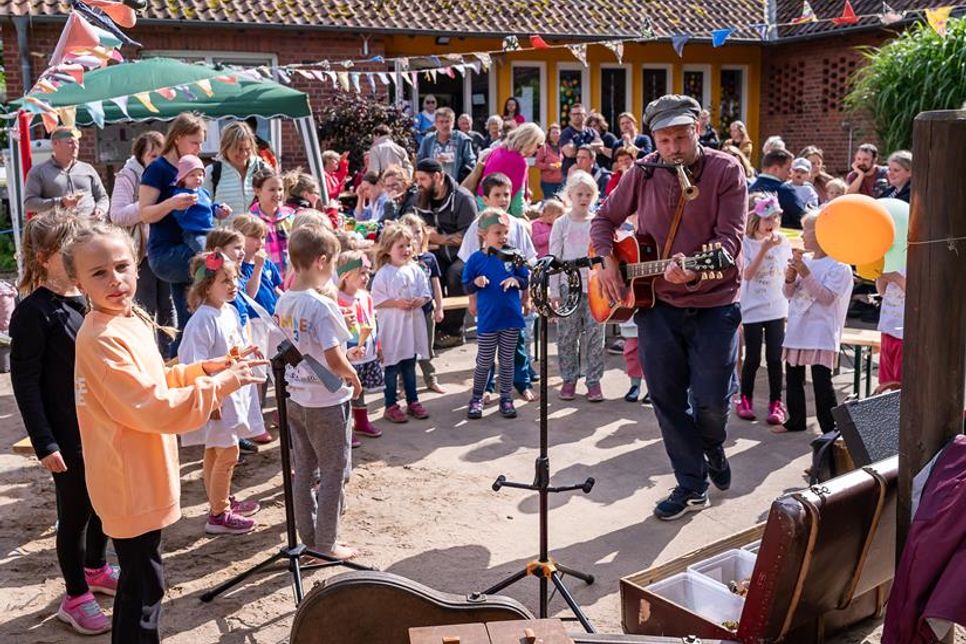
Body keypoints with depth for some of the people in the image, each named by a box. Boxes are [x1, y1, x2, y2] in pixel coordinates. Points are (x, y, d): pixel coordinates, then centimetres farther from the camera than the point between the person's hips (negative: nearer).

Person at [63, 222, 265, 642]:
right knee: (143, 584, 3)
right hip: (132, 485, -10)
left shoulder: (127, 323, 7)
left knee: (139, 579, 24)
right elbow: (152, 409, -28)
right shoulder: (103, 339, -25)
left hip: (136, 479, 10)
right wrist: (218, 387, -23)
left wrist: (202, 370, 6)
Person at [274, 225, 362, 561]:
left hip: (295, 398, 8)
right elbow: (335, 360, -25)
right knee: (333, 474, 7)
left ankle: (309, 538, 27)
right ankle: (326, 544, 15)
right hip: (326, 401, -7)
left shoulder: (283, 302, 3)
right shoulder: (321, 306, -21)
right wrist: (354, 378, -6)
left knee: (304, 473, 16)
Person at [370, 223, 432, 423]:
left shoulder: (415, 270, 3)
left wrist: (420, 300, -12)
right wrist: (396, 303, -20)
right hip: (392, 327, -4)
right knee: (392, 367, 4)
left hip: (413, 325, 5)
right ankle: (390, 406, 15)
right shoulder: (383, 274, -11)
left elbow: (426, 293, 8)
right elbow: (376, 300, -11)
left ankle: (413, 401, 28)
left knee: (410, 365, 16)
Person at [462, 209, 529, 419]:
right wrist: (476, 282, -20)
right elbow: (466, 288, 1)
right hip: (487, 321, -1)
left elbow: (527, 282, 4)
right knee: (484, 363, 8)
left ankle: (505, 398, 24)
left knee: (507, 361, 12)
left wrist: (516, 281, -17)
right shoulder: (476, 258, -4)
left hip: (511, 319, 1)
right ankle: (477, 398, 23)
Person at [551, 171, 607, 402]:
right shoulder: (561, 224, 3)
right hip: (569, 285, -1)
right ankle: (569, 379, 15)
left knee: (594, 333, 1)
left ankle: (594, 380, 10)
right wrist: (554, 291, -3)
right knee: (567, 335, 3)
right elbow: (554, 259, 2)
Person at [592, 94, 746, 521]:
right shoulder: (643, 174, 2)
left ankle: (712, 446, 36)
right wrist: (606, 261, -6)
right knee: (667, 399, 6)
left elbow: (730, 235, -16)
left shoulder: (726, 171, -7)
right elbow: (605, 219, 12)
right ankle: (692, 486, 22)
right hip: (657, 302, 3)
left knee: (712, 399, -1)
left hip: (714, 303, -3)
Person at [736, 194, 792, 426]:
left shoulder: (783, 242, 3)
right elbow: (747, 274, -18)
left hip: (777, 309, 3)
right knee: (752, 358, 4)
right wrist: (764, 248, -24)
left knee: (775, 358, 5)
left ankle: (775, 403, 13)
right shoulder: (746, 243, -7)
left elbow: (788, 274, 11)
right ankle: (745, 400, 21)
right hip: (752, 310, -3)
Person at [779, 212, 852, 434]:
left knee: (821, 381, -6)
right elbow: (789, 295, 14)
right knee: (793, 377, 14)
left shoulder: (838, 266, -9)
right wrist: (790, 278, -7)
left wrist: (805, 274, -22)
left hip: (821, 334, -7)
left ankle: (830, 427, 2)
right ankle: (795, 420, 28)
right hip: (797, 329, 7)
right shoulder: (803, 260, 10)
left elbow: (827, 297, -17)